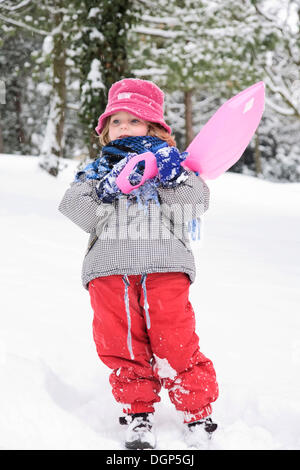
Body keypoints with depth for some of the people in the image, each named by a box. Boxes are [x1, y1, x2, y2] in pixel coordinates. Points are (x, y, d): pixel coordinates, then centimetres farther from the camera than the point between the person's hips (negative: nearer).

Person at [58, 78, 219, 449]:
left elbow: (194, 206, 4)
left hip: (164, 265, -2)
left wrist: (171, 175, -8)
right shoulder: (97, 170, 22)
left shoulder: (170, 161, 18)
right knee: (120, 345, 1)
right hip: (108, 267, 2)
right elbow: (76, 211, 7)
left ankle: (197, 412, 11)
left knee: (175, 341, -6)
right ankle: (137, 411, 18)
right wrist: (108, 190, -5)